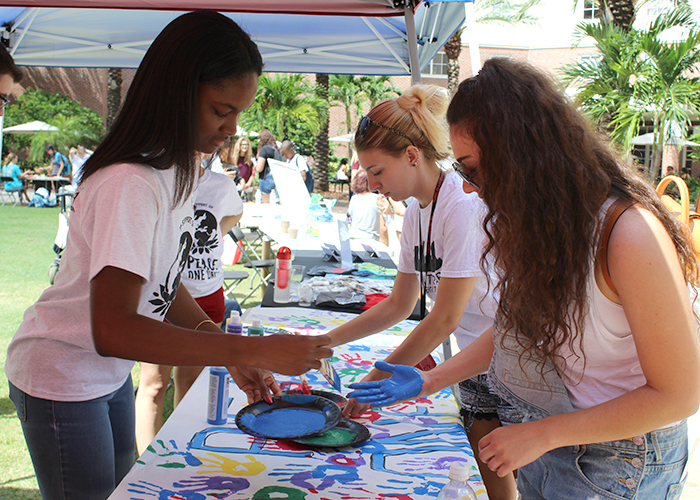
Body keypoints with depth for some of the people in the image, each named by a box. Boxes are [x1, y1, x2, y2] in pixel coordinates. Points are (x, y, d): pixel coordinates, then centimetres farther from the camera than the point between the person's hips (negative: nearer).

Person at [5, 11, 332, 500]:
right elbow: (112, 330, -38)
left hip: (110, 370, 9)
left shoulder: (177, 168, -1)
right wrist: (252, 350, -39)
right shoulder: (129, 184, -31)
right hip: (61, 378, -8)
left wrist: (230, 352, -8)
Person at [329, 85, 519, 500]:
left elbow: (445, 318, -22)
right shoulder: (416, 214, 5)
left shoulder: (464, 205, -22)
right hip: (474, 365, 8)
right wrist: (327, 341, 8)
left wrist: (376, 380, -16)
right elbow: (399, 305, 13)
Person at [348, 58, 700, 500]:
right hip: (546, 436, 7)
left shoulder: (630, 234, -28)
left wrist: (541, 434, -20)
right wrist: (430, 381, 4)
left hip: (619, 461, -6)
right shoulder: (529, 221, -3)